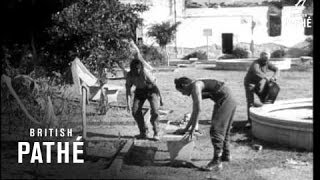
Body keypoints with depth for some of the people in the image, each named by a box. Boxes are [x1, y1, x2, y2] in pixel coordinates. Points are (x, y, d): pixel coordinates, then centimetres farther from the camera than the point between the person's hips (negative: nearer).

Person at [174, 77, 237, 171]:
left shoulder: (195, 86, -11)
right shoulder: (196, 87, 18)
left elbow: (197, 110, -15)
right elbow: (195, 111, 23)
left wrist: (192, 129, -8)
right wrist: (186, 128, 26)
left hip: (225, 102, -10)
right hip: (231, 101, 10)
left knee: (216, 130, -9)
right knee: (223, 130, 21)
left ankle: (217, 162, -9)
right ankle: (226, 155, 36)